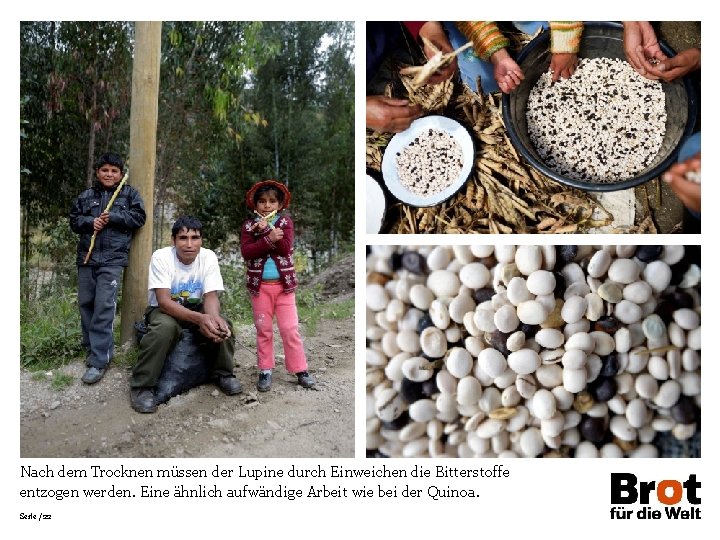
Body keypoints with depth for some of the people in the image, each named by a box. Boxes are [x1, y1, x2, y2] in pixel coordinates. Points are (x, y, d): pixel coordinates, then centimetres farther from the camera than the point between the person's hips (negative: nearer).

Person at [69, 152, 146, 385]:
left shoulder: (129, 193, 7)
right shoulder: (86, 196, 15)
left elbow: (139, 217, -1)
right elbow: (74, 220, 13)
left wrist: (112, 216, -10)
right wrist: (90, 221, -7)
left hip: (113, 258, -4)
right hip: (86, 256, 5)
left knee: (104, 306, -12)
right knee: (85, 303, 8)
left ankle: (99, 360, -11)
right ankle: (92, 348, 24)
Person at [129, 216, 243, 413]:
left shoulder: (208, 257, -15)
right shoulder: (161, 257, -24)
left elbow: (211, 296, -16)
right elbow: (164, 301, -30)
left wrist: (213, 317, -41)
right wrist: (200, 318, -46)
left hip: (195, 308, 3)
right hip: (163, 309, -3)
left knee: (223, 326, -24)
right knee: (165, 327, -36)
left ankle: (223, 374, 0)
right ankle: (142, 385, -19)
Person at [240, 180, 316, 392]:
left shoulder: (285, 221, 1)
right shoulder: (248, 225, 2)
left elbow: (285, 247, -15)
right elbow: (246, 252, -13)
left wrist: (266, 229, -18)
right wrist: (269, 238, -22)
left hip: (284, 284, -1)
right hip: (260, 286, 1)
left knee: (290, 329, 2)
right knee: (263, 329, 9)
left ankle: (300, 369, 12)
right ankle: (265, 370, 20)